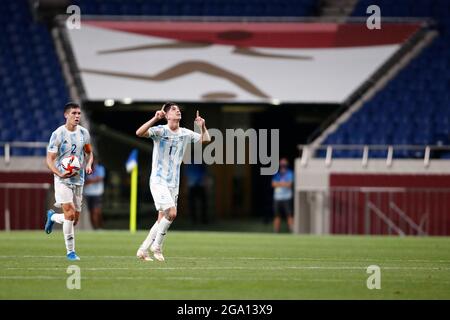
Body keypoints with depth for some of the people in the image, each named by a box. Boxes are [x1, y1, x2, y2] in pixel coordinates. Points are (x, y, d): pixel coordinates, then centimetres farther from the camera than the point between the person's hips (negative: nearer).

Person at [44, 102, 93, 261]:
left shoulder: (84, 133, 4)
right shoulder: (58, 134, -10)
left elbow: (89, 152, 19)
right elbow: (50, 159, -9)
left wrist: (89, 165, -3)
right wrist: (60, 174, -27)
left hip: (79, 180, 5)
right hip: (63, 181, -5)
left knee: (75, 219, 8)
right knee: (69, 214, -16)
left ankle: (52, 217, 40)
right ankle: (70, 251, -4)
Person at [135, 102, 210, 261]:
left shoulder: (185, 134, 8)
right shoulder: (160, 131, -10)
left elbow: (206, 139, 18)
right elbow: (139, 133, -25)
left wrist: (202, 126, -1)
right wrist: (155, 118, -35)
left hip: (173, 184, 6)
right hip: (158, 181, -6)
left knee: (162, 219, 5)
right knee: (171, 213, -19)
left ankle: (143, 250, 15)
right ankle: (157, 246, -2)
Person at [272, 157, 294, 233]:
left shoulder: (289, 173, 3)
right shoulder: (277, 174, 15)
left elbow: (289, 184, -8)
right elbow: (273, 184, 4)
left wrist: (279, 183, -2)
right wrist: (283, 183, -6)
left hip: (287, 197, -4)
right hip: (277, 197, 4)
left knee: (289, 215, -10)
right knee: (277, 216, 4)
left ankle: (292, 231, -12)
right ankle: (276, 232, 8)